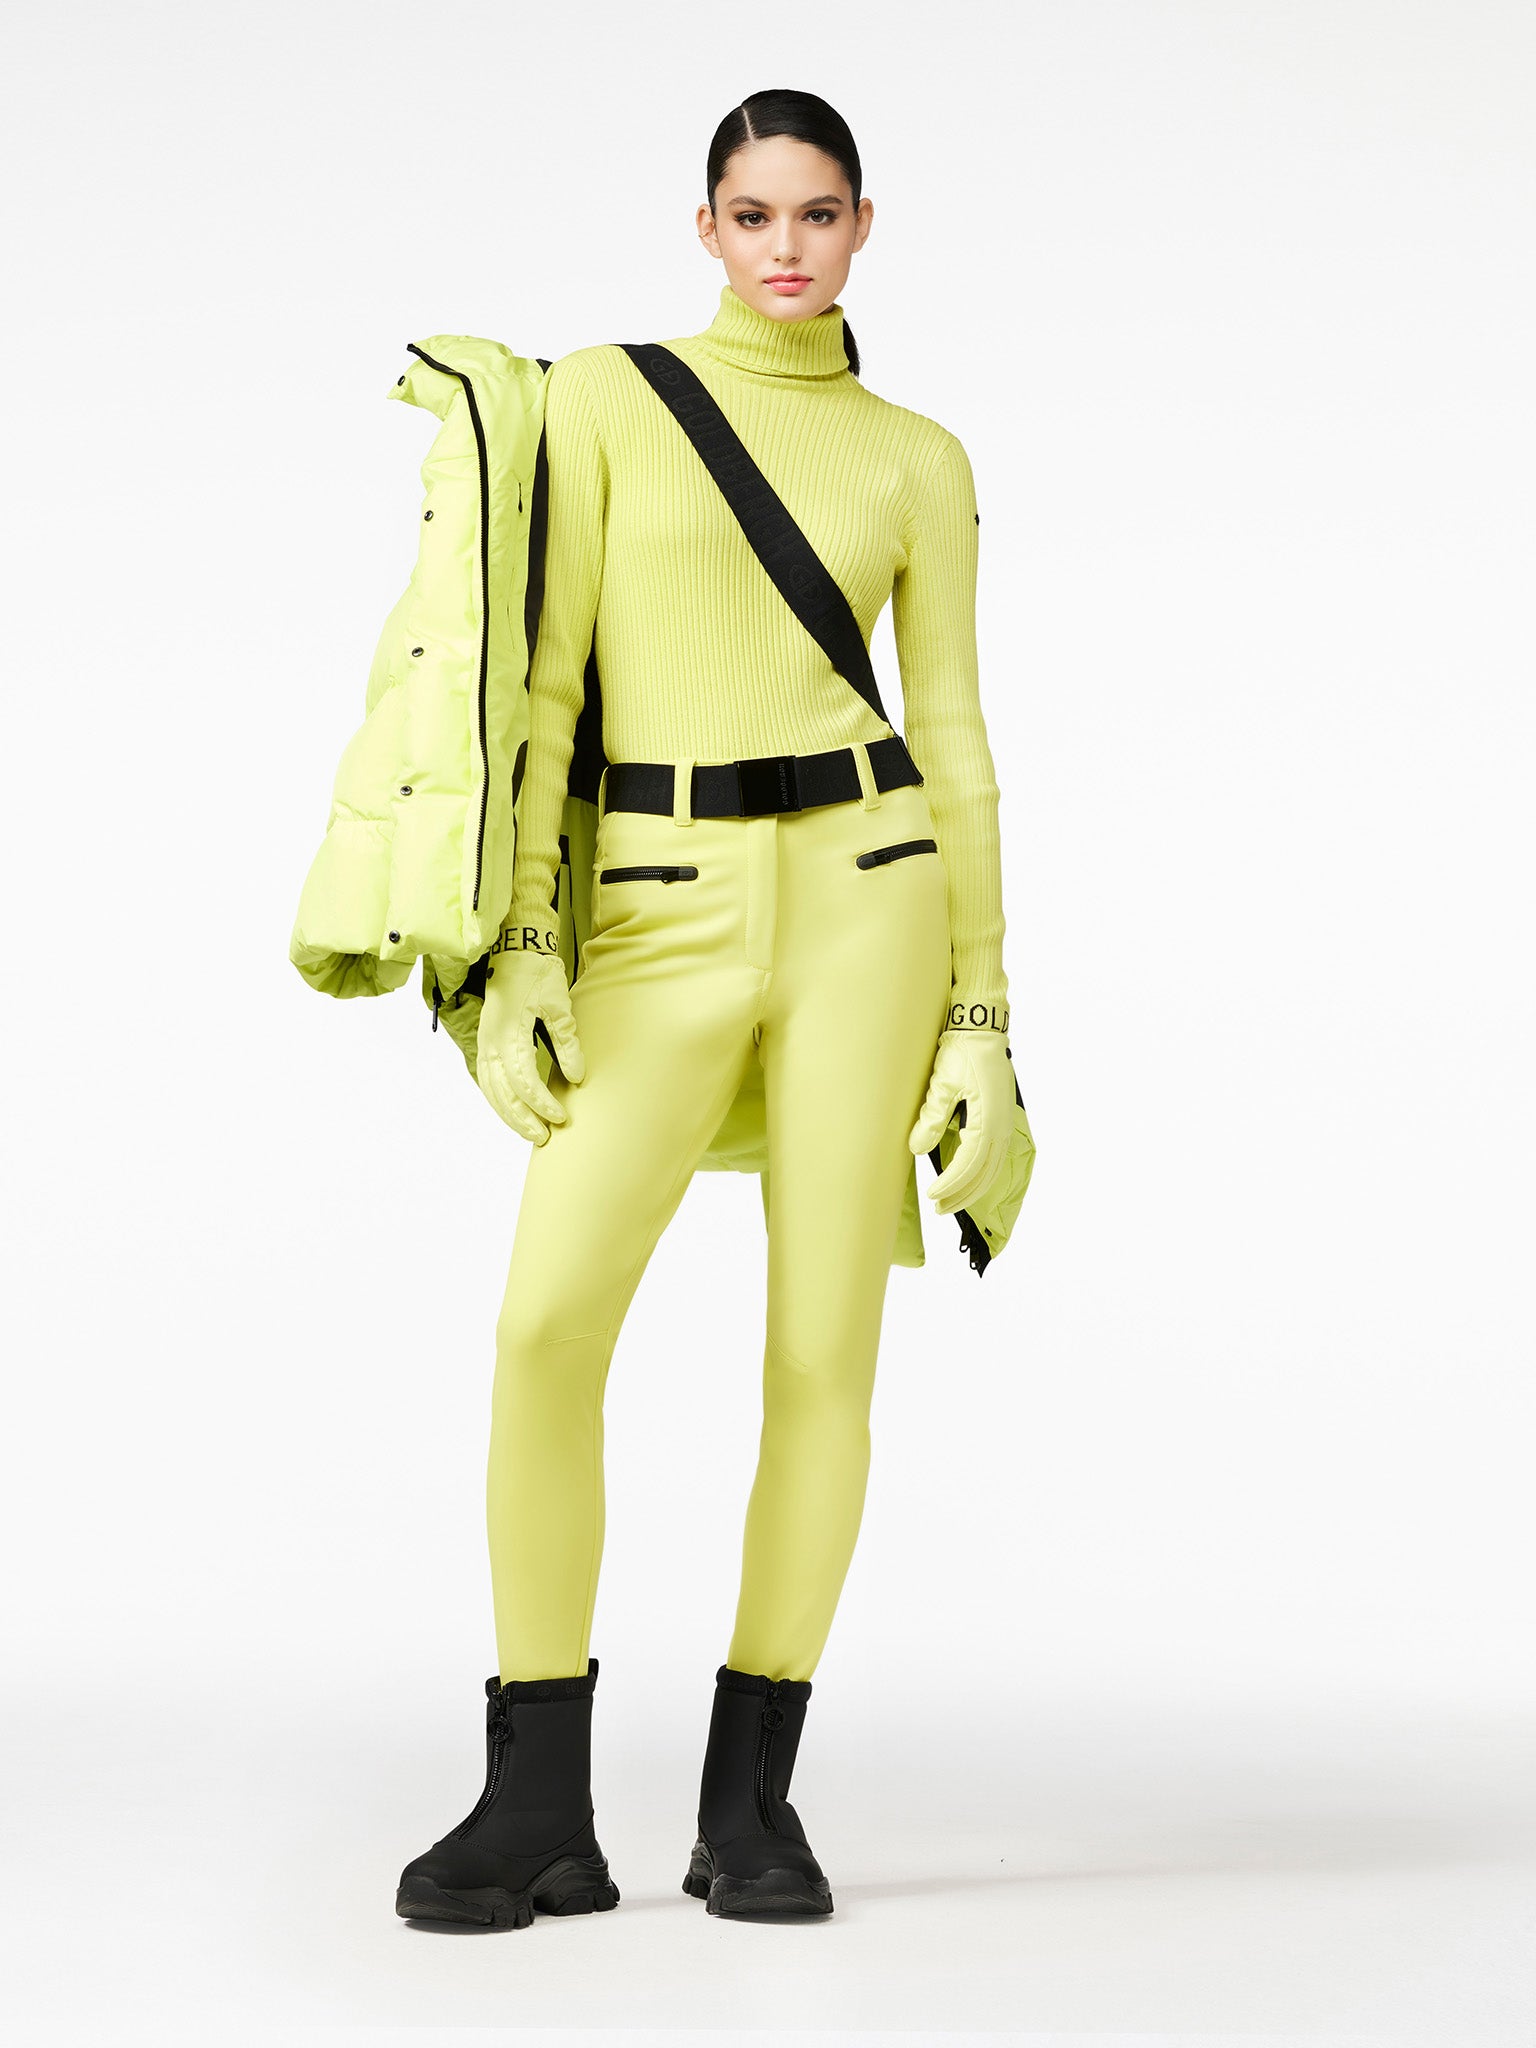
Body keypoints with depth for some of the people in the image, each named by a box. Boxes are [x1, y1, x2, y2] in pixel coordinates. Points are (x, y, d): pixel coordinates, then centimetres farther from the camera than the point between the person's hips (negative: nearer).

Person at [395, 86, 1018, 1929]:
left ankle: (750, 1797, 11)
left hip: (863, 891, 1)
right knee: (548, 1321, -15)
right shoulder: (605, 400, 7)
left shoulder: (917, 462, 10)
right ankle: (541, 1810, -3)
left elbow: (951, 738, 10)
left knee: (822, 1348, -2)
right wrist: (514, 950, -7)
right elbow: (541, 682, 2)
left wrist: (984, 1016, 4)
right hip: (659, 912, -1)